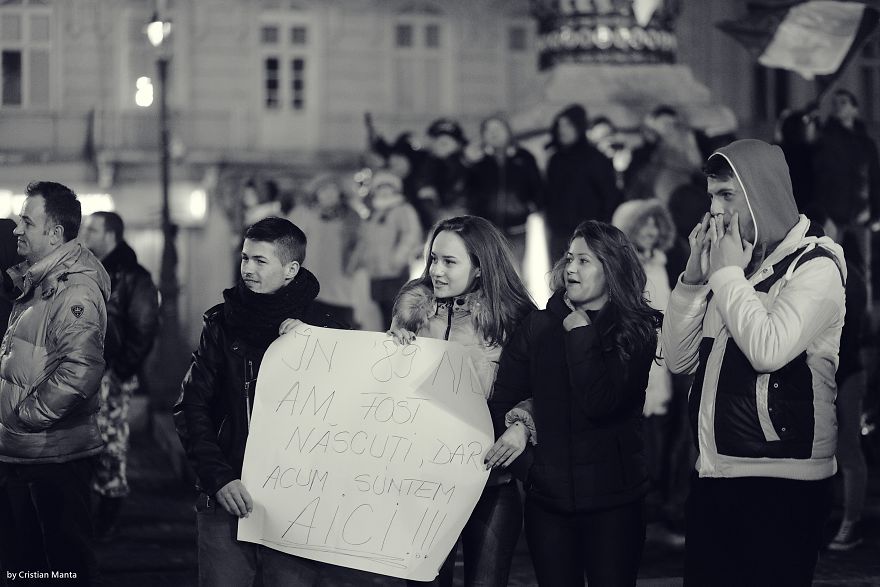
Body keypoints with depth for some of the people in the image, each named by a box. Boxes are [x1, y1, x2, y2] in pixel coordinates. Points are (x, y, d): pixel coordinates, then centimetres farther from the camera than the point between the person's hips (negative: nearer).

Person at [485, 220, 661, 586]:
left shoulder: (636, 332, -3)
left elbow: (598, 404, -18)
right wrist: (527, 467, -6)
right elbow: (501, 404, 4)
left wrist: (579, 333, -10)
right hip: (547, 496, 3)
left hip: (612, 500, -3)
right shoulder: (538, 327, 5)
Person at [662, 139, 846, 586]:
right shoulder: (729, 261, 14)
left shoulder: (814, 265, -7)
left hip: (780, 483, -7)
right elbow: (678, 359, 10)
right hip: (713, 479, 7)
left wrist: (728, 274, -11)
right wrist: (695, 276, 1)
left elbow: (768, 350, -23)